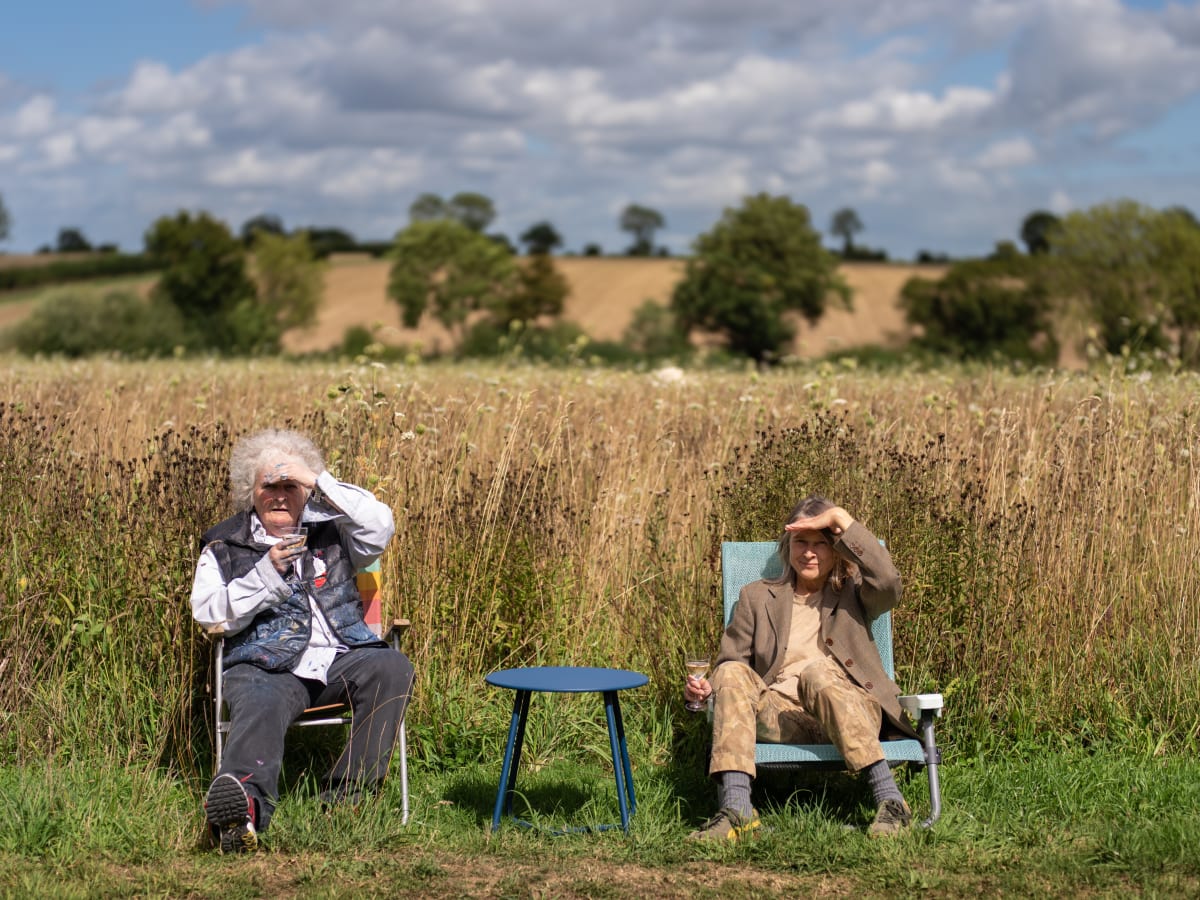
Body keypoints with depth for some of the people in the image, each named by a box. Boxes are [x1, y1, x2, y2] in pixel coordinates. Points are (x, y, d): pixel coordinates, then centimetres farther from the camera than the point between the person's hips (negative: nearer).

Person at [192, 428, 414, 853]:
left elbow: (380, 528, -3)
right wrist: (268, 573, -7)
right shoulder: (224, 545, 17)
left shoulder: (329, 529, 18)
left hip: (338, 659, 2)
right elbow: (209, 616, 5)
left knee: (392, 668, -28)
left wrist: (319, 481, -7)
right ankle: (241, 809, -66)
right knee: (260, 708, -35)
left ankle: (348, 795, -29)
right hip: (265, 667, -2)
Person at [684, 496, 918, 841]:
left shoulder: (852, 593, 20)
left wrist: (842, 519, -4)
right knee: (733, 675, -26)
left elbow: (889, 583, -4)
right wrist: (707, 689, -5)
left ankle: (889, 799, -40)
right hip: (782, 717, 2)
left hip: (852, 715, -2)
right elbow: (729, 661, 19)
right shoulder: (757, 597, 25)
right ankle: (735, 809, -42)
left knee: (816, 670, -34)